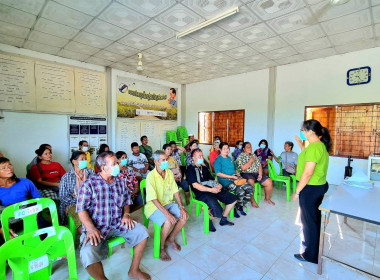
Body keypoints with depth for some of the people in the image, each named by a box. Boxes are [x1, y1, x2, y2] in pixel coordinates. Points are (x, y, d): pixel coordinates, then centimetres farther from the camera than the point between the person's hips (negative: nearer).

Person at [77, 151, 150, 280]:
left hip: (118, 223, 5)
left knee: (142, 231, -10)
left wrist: (126, 214, -4)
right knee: (88, 253, -30)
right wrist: (91, 229, -23)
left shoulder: (121, 182, 6)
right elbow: (81, 209, -11)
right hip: (96, 227, -4)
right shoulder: (89, 184, -9)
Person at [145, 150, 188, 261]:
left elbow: (175, 191, 3)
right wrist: (167, 213, -28)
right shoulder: (151, 176, -20)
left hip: (168, 203, 6)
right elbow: (154, 199, -22)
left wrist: (181, 207, -9)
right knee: (169, 222, -29)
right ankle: (161, 247, 1)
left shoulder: (169, 173, 0)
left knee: (185, 216, -12)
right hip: (154, 206, -6)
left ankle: (171, 238, 14)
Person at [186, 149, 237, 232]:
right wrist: (210, 190, -20)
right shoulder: (190, 169, -1)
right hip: (201, 192, -8)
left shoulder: (204, 168, 24)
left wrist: (218, 185, -3)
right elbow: (195, 185, -12)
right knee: (217, 211, -28)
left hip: (212, 189, 8)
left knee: (233, 199, 5)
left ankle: (223, 219, 20)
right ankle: (209, 218, 8)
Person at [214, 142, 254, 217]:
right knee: (240, 191, -28)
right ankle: (235, 208, -1)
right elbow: (218, 173, -14)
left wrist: (238, 175, 6)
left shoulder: (229, 158, 21)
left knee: (250, 188, -11)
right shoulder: (218, 160, -5)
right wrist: (231, 177, -15)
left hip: (235, 179, 8)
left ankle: (241, 206, 7)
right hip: (225, 181, -8)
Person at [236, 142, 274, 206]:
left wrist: (260, 174, -5)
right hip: (246, 174, -6)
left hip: (256, 173, 6)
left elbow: (259, 165, 12)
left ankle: (267, 199, 14)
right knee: (251, 182, -37)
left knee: (269, 182, -9)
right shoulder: (240, 156, -1)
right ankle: (253, 201, -20)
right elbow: (243, 168, -14)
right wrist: (251, 160, -8)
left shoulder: (254, 155, 18)